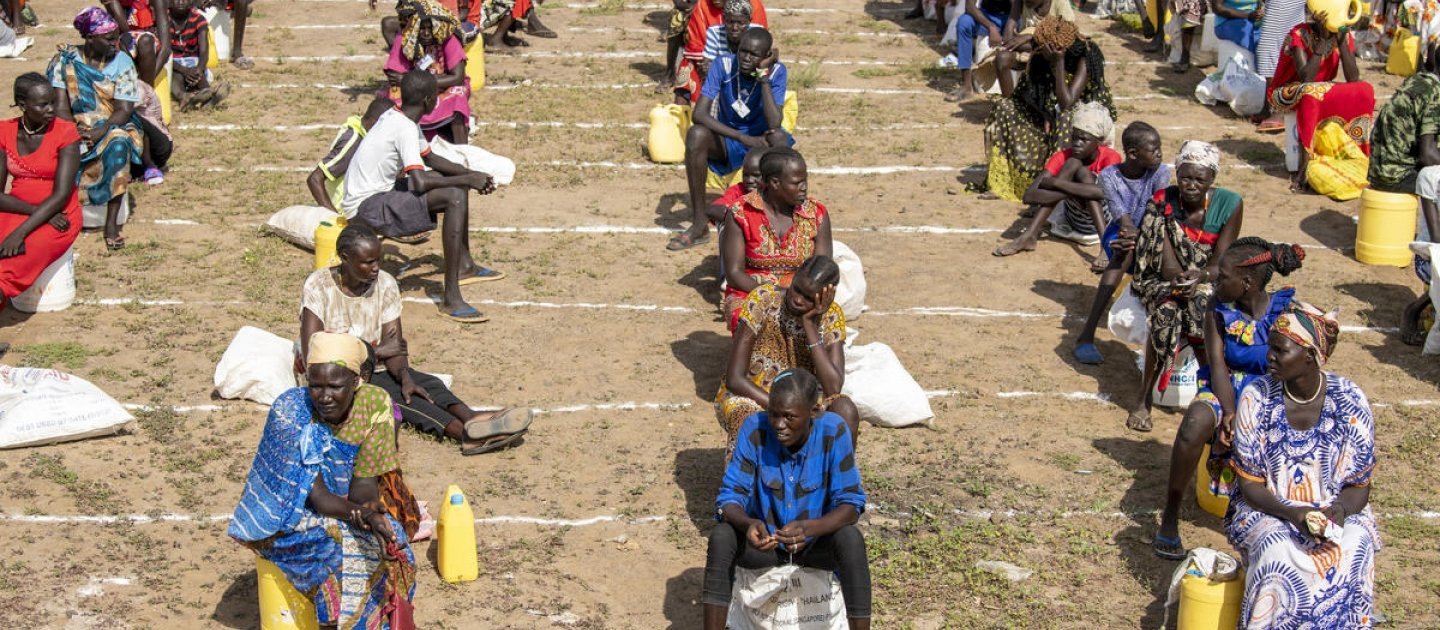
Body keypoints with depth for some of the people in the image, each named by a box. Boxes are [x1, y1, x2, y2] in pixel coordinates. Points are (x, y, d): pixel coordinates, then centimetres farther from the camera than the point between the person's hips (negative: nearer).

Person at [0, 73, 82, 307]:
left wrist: (20, 232, -24)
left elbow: (61, 195, -16)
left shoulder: (64, 132, -9)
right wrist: (37, 211, -17)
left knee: (26, 255, -33)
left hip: (59, 216, -4)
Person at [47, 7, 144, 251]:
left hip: (112, 127, 0)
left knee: (119, 143, -36)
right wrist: (75, 132, -27)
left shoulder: (122, 62, -2)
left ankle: (112, 221, -32)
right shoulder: (65, 60, -2)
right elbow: (59, 105, -9)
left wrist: (100, 132, -26)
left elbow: (124, 109, -9)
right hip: (74, 127, 0)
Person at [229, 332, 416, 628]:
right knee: (344, 549, -30)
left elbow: (364, 483, -12)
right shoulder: (290, 411, -23)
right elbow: (317, 497, -25)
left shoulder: (375, 404, -15)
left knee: (392, 545, -24)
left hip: (346, 508, 3)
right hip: (288, 517, -3)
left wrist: (369, 510, -34)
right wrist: (361, 515, -43)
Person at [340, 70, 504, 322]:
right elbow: (420, 182, -30)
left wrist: (471, 175, 7)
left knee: (455, 181, 18)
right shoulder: (405, 129, -21)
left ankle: (464, 264, 29)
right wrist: (468, 180, -19)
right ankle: (451, 299, -29)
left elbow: (430, 159, 21)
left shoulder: (397, 117, 8)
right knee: (455, 197, -25)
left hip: (380, 191, 10)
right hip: (366, 207, -10)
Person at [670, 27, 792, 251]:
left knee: (779, 138, -35)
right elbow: (699, 113, -25)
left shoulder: (776, 71, -18)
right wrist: (743, 138, -34)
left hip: (761, 140, -1)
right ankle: (699, 225, -25)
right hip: (727, 140, 1)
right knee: (696, 134, -31)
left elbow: (774, 124, -30)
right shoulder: (724, 64, -16)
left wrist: (763, 75, -31)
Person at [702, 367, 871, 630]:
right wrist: (748, 524, -41)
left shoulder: (834, 432, -20)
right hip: (763, 540, 1)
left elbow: (850, 503, -20)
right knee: (721, 536, -29)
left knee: (851, 539, -32)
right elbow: (730, 495, -17)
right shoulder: (754, 429, -18)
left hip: (816, 544, -1)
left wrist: (809, 529, -40)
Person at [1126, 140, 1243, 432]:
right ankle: (1145, 397, -23)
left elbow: (1220, 262, -15)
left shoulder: (1229, 204, -11)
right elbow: (1167, 265, -14)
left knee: (1205, 305, -35)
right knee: (1166, 311, -34)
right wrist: (1184, 277, -34)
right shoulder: (1163, 201, -11)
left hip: (1209, 280, 0)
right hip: (1164, 278, 0)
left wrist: (1198, 278, -36)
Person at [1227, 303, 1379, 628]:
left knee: (1354, 551, -30)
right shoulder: (1256, 398, -9)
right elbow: (1250, 483, -6)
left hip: (1334, 509, 1)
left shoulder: (1350, 402, -8)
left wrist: (1339, 511, -24)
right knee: (1278, 550, -32)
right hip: (1268, 509, -1)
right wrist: (1291, 513, -24)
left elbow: (1359, 485, -2)